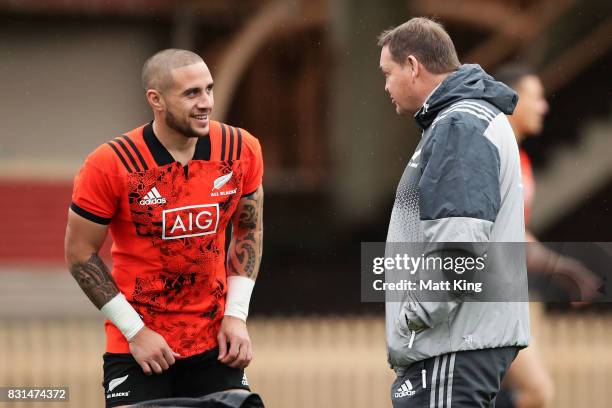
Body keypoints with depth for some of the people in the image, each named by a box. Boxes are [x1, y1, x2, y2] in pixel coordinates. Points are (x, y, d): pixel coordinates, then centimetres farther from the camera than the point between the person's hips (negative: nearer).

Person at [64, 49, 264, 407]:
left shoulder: (242, 150, -5)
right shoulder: (109, 166, -16)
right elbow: (81, 253, -7)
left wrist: (237, 314, 1)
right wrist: (135, 330, -10)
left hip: (215, 340, 3)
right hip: (137, 347, -3)